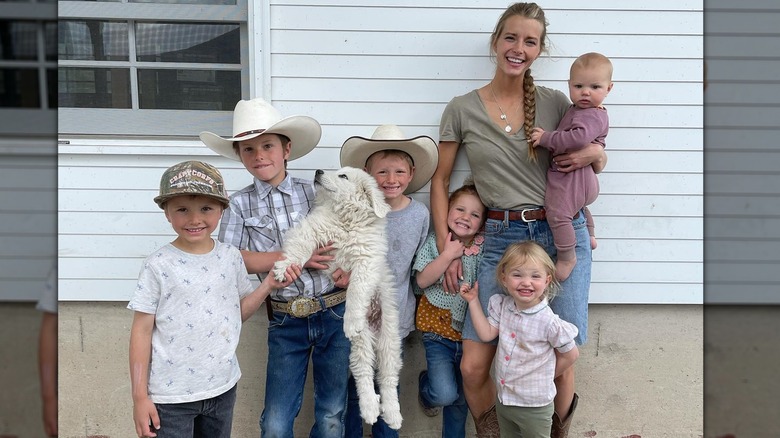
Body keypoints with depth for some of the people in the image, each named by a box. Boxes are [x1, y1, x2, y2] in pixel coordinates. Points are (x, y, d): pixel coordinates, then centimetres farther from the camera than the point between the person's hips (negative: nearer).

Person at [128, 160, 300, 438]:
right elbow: (142, 331, -8)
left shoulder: (231, 258, 0)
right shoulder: (158, 266, -12)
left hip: (223, 388, 4)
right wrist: (140, 397, -8)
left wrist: (268, 285, -4)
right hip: (171, 395, -4)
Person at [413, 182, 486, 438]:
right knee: (444, 394, -14)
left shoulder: (484, 249, -4)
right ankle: (425, 382, 20)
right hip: (438, 329, -2)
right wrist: (448, 255, -21)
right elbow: (422, 281, -14)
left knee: (460, 399, 12)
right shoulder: (435, 242, -7)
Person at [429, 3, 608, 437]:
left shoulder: (555, 102, 6)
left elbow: (597, 159, 18)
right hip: (501, 238, 0)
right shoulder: (462, 109, 3)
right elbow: (440, 181, 8)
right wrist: (446, 250, 2)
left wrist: (595, 153, -6)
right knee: (473, 366, -5)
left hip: (562, 234, 1)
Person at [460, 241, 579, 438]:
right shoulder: (502, 306, -8)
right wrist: (473, 301, -12)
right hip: (503, 399, 6)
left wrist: (546, 375, -2)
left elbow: (571, 355, -13)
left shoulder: (549, 322, -25)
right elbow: (487, 334, -10)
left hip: (534, 406, -5)